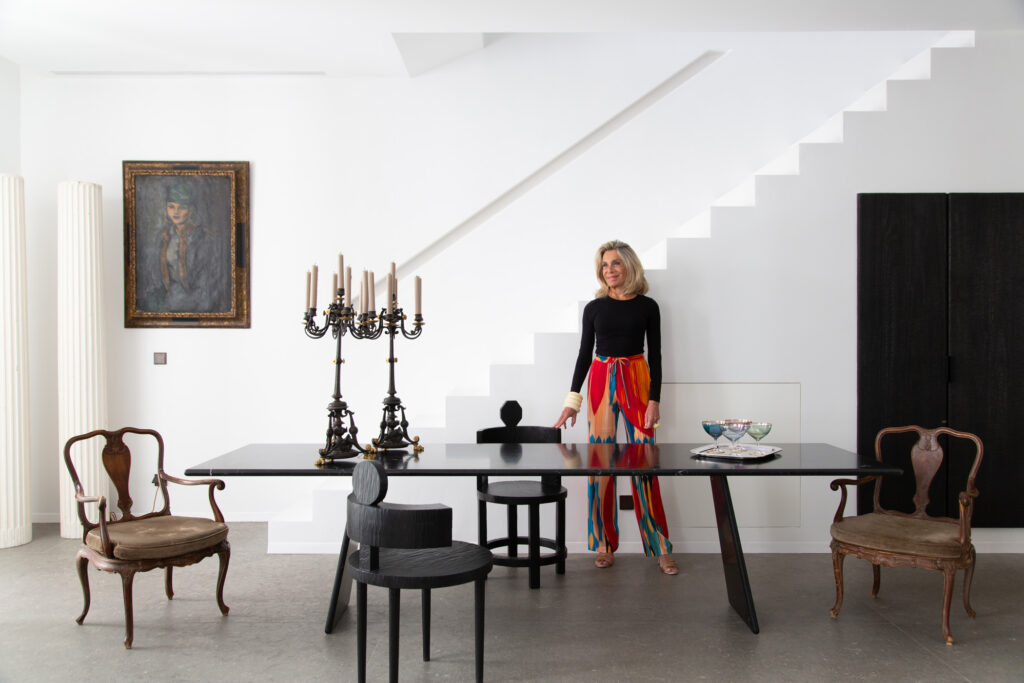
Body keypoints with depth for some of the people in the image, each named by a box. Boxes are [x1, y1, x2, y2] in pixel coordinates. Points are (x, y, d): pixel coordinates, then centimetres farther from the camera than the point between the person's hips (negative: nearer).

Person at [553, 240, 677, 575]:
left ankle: (660, 547, 4)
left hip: (636, 381, -1)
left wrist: (654, 400, -4)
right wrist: (573, 399, 3)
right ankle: (604, 543, 12)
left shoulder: (647, 306, 3)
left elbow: (655, 355, 4)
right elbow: (585, 353, 9)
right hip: (600, 380, 2)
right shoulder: (594, 307, 6)